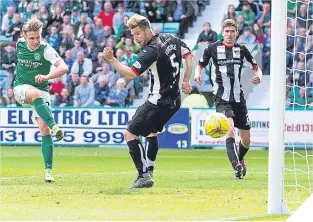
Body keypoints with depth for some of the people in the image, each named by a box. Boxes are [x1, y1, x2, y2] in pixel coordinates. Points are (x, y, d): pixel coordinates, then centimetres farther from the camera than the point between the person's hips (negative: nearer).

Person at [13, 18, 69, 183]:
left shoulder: (46, 50, -15)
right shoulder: (20, 45, -3)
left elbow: (63, 67, -27)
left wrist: (46, 76, -43)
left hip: (41, 90, -1)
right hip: (21, 88, 1)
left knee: (44, 129, -12)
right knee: (35, 94, -36)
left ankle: (48, 170, -8)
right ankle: (54, 126, -48)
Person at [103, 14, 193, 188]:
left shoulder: (151, 50, -21)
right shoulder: (172, 39, 5)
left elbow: (131, 74, -23)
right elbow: (189, 55, 19)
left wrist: (111, 59, -25)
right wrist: (186, 81, 26)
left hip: (158, 102, -9)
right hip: (174, 101, 9)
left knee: (131, 134, -4)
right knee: (152, 132, 28)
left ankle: (144, 176, -10)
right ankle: (149, 173, 23)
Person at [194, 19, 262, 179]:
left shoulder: (241, 49, 7)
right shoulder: (213, 48, 1)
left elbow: (256, 67, 15)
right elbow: (200, 65, 13)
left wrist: (258, 76, -8)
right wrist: (197, 74, -10)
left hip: (238, 97, 4)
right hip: (222, 98, -4)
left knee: (246, 139, 6)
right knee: (229, 126, -29)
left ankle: (240, 160, 37)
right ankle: (236, 166, -38)